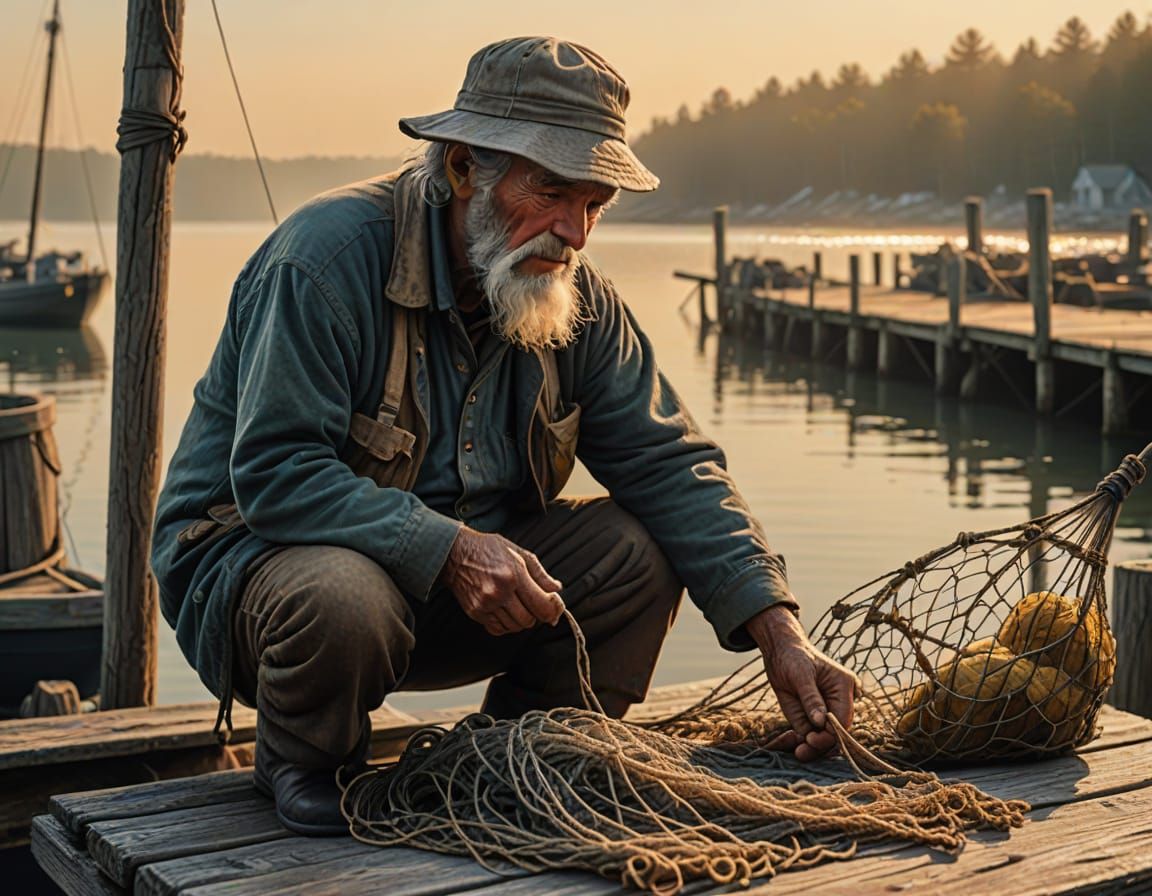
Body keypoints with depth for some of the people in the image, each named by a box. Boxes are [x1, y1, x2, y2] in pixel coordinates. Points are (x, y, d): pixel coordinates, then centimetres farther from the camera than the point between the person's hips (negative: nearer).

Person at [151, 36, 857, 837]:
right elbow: (274, 473, -27)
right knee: (343, 599, -39)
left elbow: (669, 465, -5)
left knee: (635, 548, -14)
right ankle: (300, 761, -5)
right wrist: (448, 550, -37)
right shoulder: (332, 254, -23)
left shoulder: (581, 302, -2)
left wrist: (779, 634, -17)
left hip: (464, 566, 6)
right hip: (256, 552, -5)